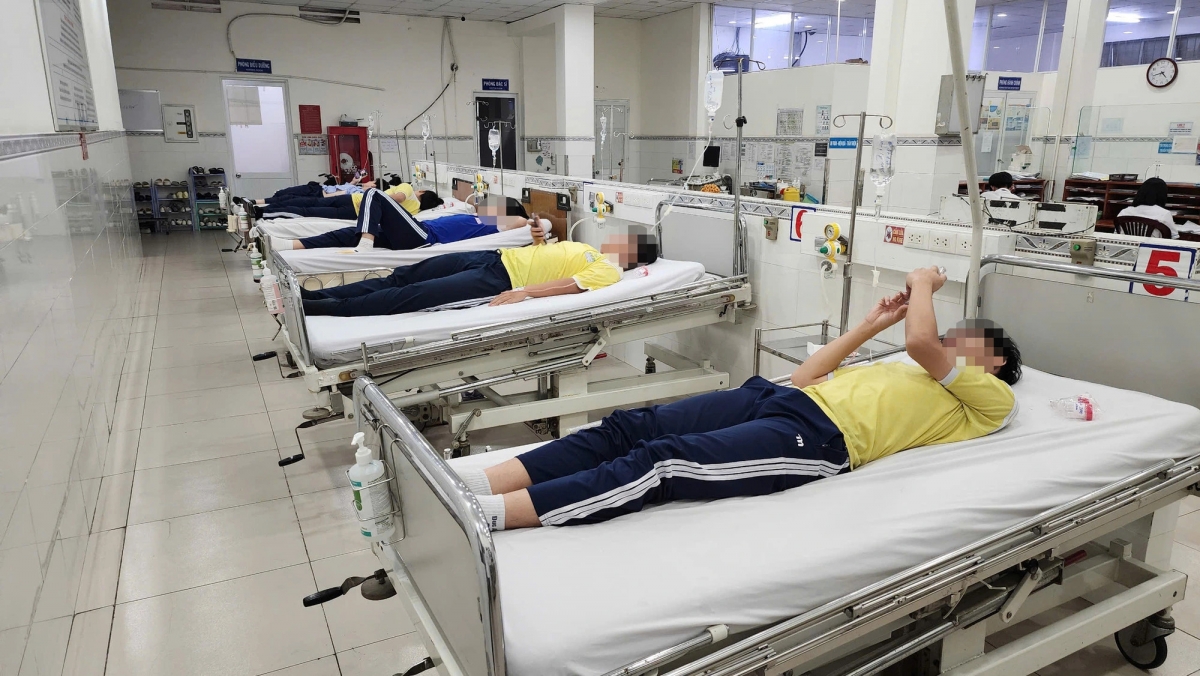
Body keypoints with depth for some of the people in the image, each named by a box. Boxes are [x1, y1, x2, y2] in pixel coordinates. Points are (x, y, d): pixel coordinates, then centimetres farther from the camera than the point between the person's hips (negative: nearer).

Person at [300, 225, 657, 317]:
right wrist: (540, 236, 12)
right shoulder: (589, 250, 23)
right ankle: (312, 295, 2)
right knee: (402, 277, 1)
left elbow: (570, 285, -19)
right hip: (495, 258, 9)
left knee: (409, 296, -16)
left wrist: (524, 291, -29)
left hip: (499, 282, -9)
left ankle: (317, 309, -15)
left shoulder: (608, 271, -4)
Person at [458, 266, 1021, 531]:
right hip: (781, 398, 7)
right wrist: (871, 325, 31)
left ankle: (489, 516, -32)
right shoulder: (905, 371, 36)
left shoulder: (991, 397, 16)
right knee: (630, 427, -13)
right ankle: (472, 484, -19)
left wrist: (923, 285, 15)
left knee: (664, 462, -26)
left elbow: (920, 340, -4)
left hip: (820, 437, -7)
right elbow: (804, 376, 29)